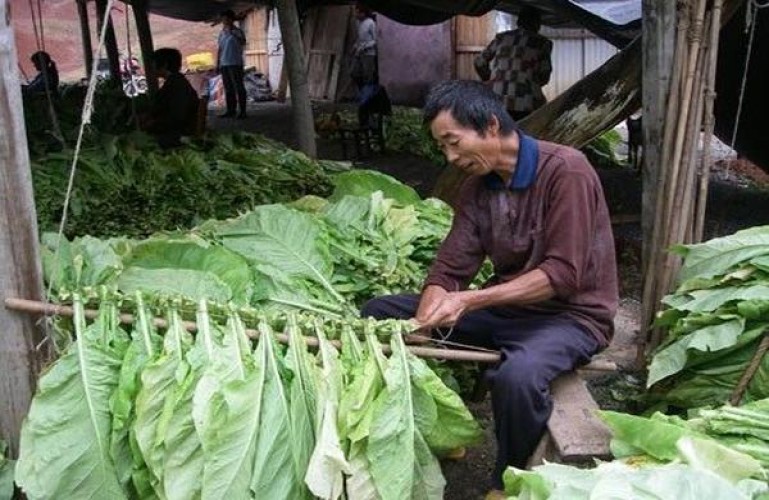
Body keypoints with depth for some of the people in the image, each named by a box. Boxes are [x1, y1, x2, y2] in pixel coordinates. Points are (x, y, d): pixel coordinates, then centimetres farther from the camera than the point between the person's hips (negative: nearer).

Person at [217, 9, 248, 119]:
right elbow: (220, 50, 19)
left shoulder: (237, 32, -2)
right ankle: (231, 110, 12)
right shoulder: (222, 33, 16)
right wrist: (217, 64, 15)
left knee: (239, 87, -7)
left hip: (235, 64, -6)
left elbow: (243, 43, -21)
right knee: (228, 89, 7)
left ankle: (242, 111, -7)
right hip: (224, 64, 6)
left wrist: (231, 32, -27)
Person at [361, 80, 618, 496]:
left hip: (571, 313, -7)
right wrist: (419, 330, -22)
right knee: (380, 312, 0)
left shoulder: (565, 170, -19)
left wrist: (471, 301, -29)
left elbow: (563, 274, -24)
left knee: (517, 377, -40)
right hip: (505, 307, 7)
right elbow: (448, 270, -4)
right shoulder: (476, 185, 2)